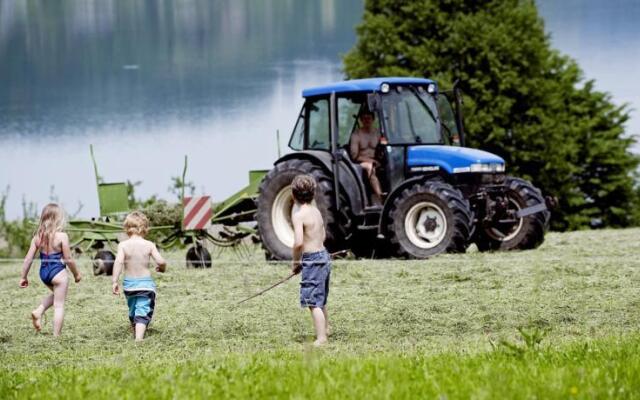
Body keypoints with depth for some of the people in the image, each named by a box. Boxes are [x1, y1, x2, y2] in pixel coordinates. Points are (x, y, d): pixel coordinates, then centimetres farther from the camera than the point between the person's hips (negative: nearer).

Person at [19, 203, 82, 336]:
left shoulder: (38, 237, 0)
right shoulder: (62, 236, -14)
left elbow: (28, 259, 1)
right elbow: (68, 260, -10)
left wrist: (23, 277, 10)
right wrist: (76, 274, 6)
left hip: (43, 272, 6)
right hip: (58, 273, -6)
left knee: (56, 294, 32)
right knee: (59, 305, 5)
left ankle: (39, 311, 13)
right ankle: (56, 335, 5)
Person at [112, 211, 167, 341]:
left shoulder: (123, 245, -5)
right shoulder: (149, 245, -6)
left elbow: (118, 262, -16)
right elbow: (161, 261, -10)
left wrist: (114, 281, -15)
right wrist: (162, 267, 14)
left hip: (129, 284, 2)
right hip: (146, 284, -2)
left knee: (133, 311, 23)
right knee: (143, 313, -8)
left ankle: (136, 333, 39)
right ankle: (139, 337, -28)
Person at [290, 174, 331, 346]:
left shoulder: (298, 214, -16)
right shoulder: (315, 211, 10)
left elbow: (298, 242, -26)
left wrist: (295, 261, -9)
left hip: (312, 260, -9)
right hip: (324, 256, 9)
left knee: (313, 303, -7)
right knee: (320, 301, 25)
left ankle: (321, 339, -10)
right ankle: (325, 330, 40)